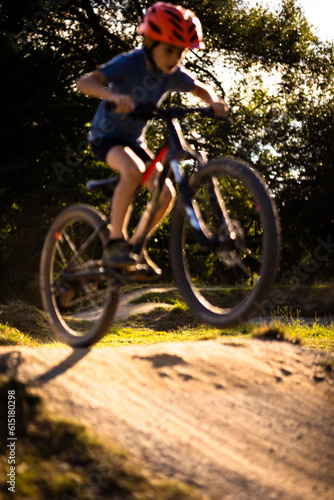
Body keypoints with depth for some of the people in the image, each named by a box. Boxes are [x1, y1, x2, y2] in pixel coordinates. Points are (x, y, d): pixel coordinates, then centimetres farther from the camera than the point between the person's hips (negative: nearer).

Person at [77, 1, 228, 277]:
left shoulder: (174, 74, -8)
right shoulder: (129, 63, -23)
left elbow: (202, 89, 7)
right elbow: (84, 83, -34)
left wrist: (214, 102, -17)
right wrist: (114, 96, -54)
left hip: (135, 140, 6)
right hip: (107, 135, -6)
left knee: (166, 193, -11)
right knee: (133, 170, -37)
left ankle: (136, 245, 11)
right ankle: (115, 242, -28)